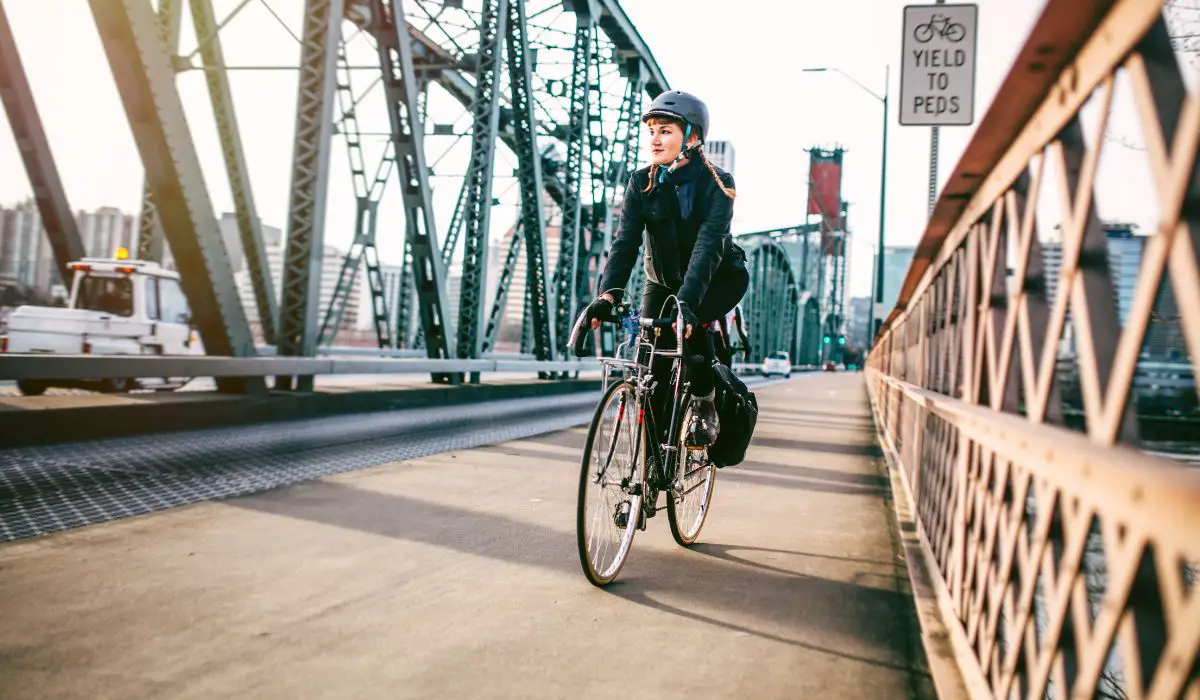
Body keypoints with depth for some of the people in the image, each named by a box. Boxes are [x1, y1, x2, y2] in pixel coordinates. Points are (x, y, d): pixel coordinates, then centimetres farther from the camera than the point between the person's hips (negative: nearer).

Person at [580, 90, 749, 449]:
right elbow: (625, 241, -21)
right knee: (651, 366, -11)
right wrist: (608, 294, -39)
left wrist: (687, 299, -50)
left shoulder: (717, 183, -21)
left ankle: (705, 404, -11)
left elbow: (708, 244, -35)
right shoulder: (642, 183, -11)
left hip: (720, 277, -3)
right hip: (664, 280, 3)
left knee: (689, 321, -34)